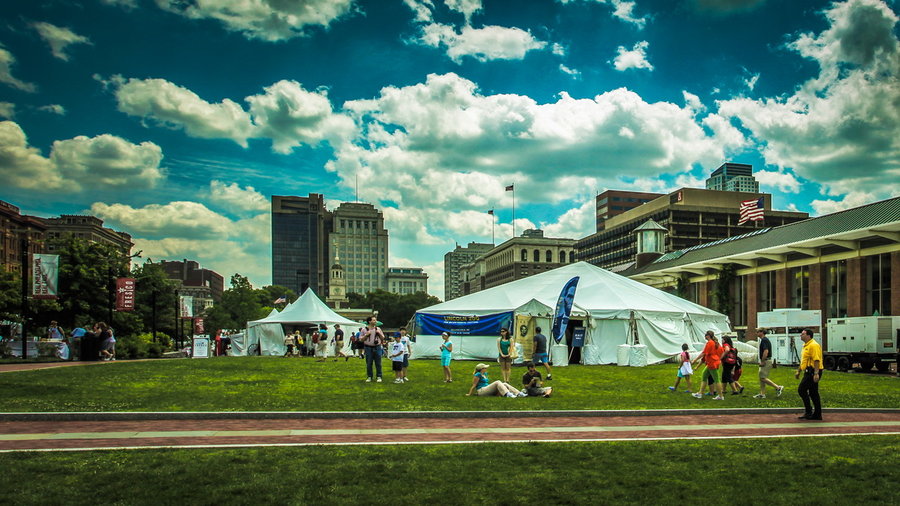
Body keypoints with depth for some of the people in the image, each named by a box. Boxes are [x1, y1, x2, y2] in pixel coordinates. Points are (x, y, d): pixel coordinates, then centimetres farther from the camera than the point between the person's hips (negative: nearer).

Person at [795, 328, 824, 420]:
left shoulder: (813, 345, -15)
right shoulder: (806, 345, 18)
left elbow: (816, 360, -23)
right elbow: (803, 361, 27)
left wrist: (816, 373, -29)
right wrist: (798, 371, 28)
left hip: (813, 372, -10)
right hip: (809, 372, 10)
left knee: (802, 389, -10)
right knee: (813, 393, 11)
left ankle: (808, 410, -3)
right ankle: (817, 414, 15)